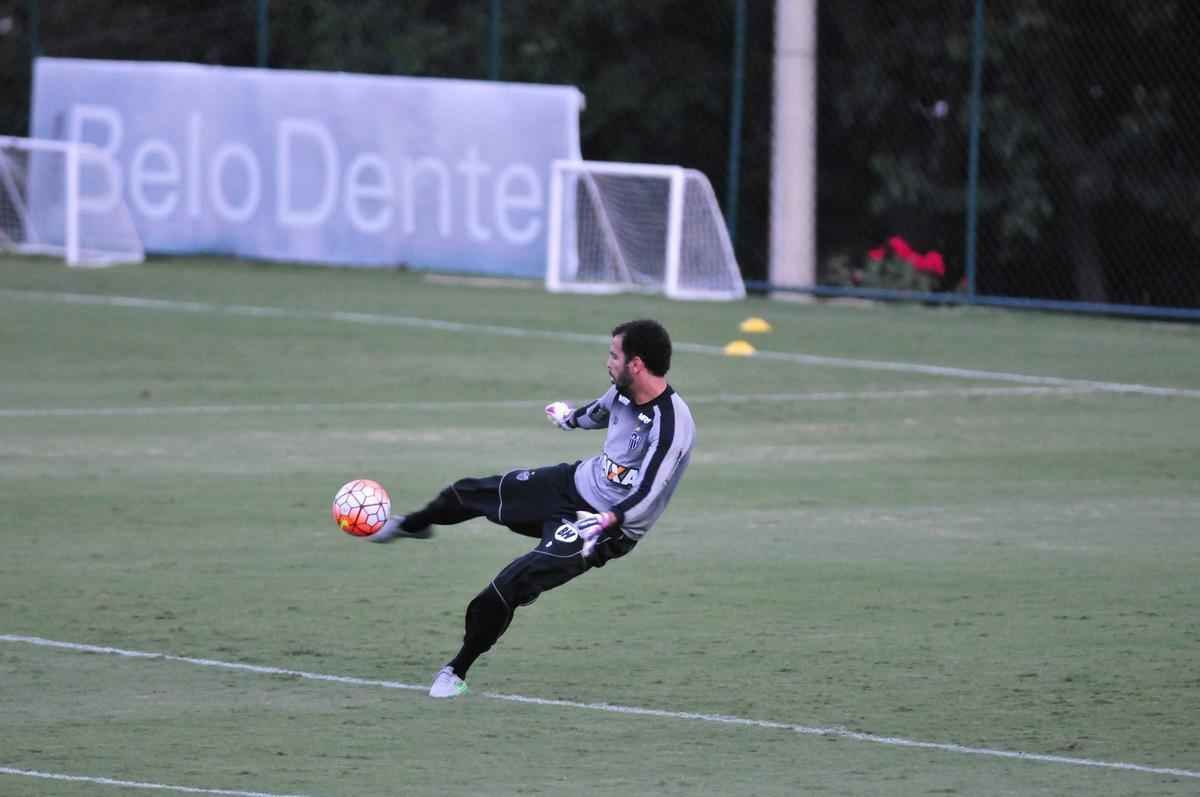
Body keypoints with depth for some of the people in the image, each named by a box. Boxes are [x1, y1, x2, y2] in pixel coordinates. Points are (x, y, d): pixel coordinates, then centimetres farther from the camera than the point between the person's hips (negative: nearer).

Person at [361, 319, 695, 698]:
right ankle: (409, 525, 54)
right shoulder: (625, 391, -6)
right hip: (576, 482, 8)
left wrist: (603, 524, -45)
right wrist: (572, 417, 38)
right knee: (469, 493, 19)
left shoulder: (671, 427, -32)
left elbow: (644, 501, -34)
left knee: (507, 588, -18)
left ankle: (457, 672, 4)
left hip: (612, 527, -8)